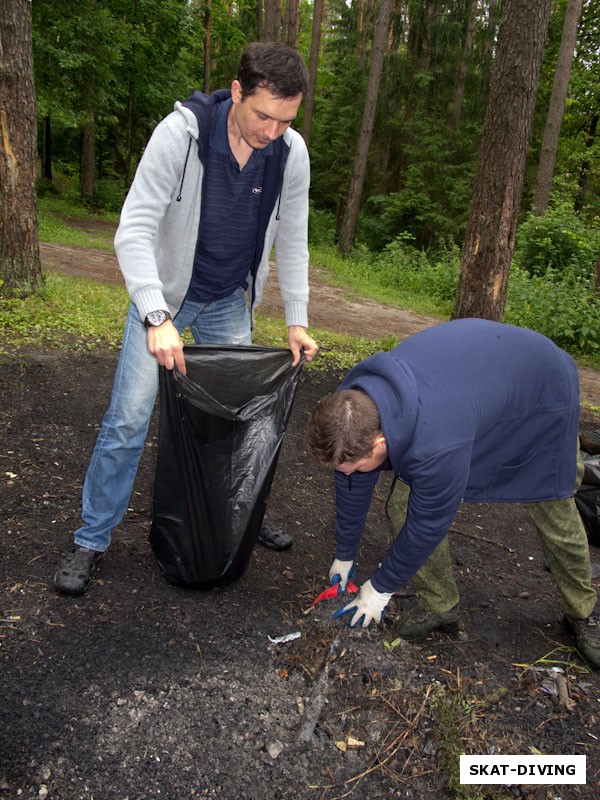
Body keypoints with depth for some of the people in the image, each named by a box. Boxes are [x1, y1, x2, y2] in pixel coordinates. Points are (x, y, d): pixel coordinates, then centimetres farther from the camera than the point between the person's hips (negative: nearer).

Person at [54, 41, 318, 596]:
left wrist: (297, 320, -5)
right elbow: (134, 230, -29)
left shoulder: (292, 152, -13)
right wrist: (157, 318, -40)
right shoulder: (180, 133, -26)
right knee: (130, 416, -7)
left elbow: (292, 240, -2)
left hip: (229, 302, 4)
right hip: (164, 294, -3)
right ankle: (91, 541, 10)